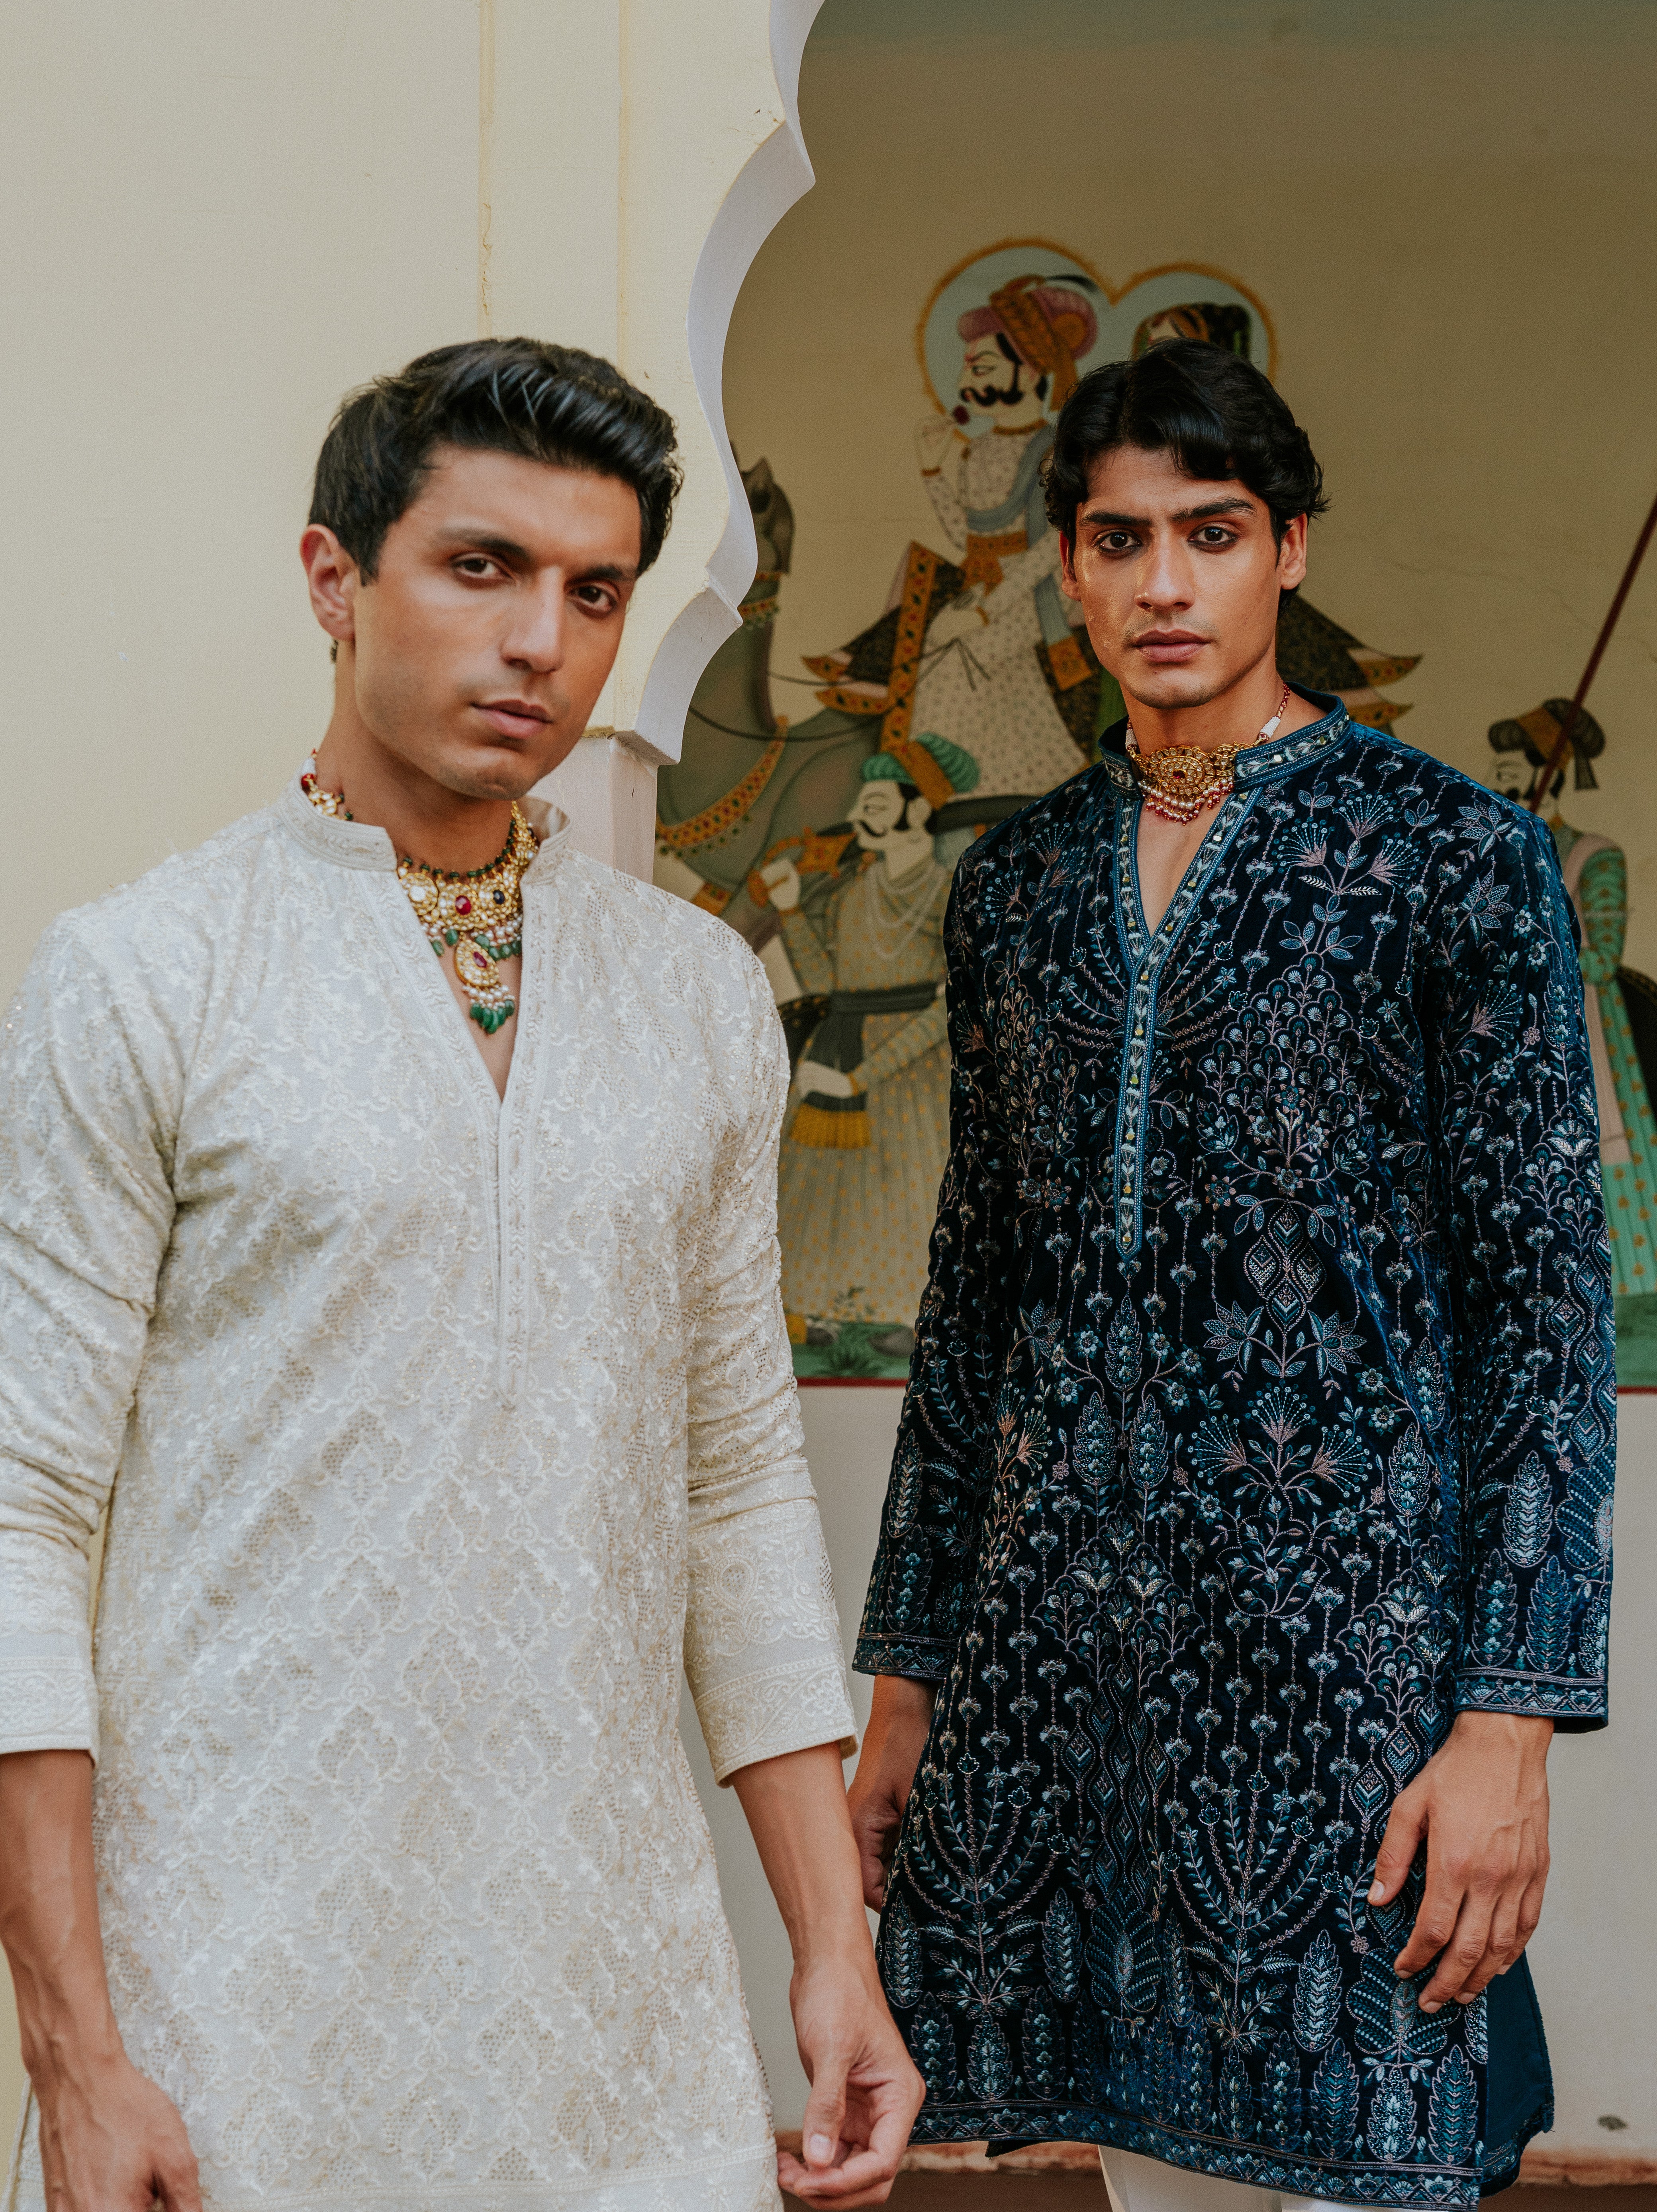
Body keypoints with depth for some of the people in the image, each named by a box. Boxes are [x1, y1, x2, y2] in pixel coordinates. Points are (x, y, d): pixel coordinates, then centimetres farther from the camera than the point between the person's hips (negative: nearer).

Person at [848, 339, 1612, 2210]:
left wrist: (1509, 1716, -13)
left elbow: (1548, 1297, -5)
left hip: (1341, 1631, -4)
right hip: (1055, 1631, 4)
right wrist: (906, 1679, 13)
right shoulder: (1015, 884, 12)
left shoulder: (1450, 855, -2)